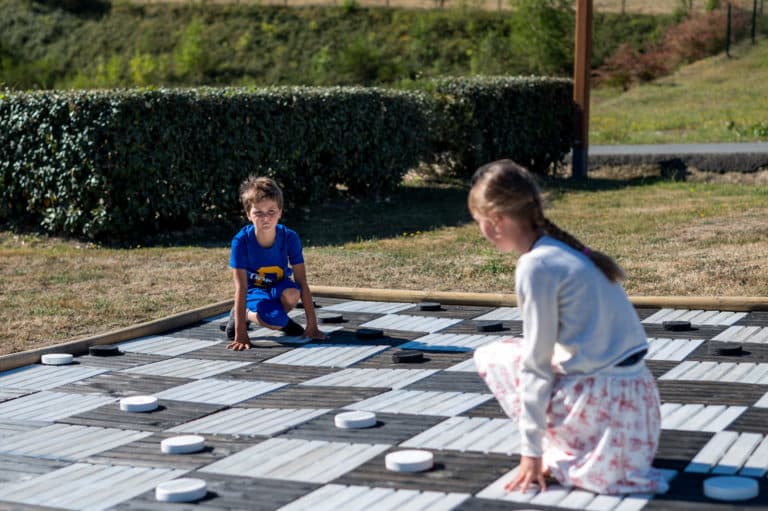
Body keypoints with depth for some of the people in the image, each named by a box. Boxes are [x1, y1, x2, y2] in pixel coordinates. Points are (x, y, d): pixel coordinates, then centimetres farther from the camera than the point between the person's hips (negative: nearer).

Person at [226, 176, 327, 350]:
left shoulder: (290, 238, -22)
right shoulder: (241, 241, -27)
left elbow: (302, 283, -20)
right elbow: (241, 288, -28)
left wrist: (312, 326, -24)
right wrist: (241, 335, -33)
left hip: (278, 287, 2)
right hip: (254, 290, -2)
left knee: (292, 293, -35)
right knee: (274, 319, -33)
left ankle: (281, 318, -1)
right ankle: (244, 313, 0)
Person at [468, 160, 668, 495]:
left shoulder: (536, 266, -14)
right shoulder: (569, 250, 11)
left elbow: (536, 365, -11)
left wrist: (531, 451, -5)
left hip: (599, 402, -8)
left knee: (491, 356, 9)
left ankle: (564, 459, 2)